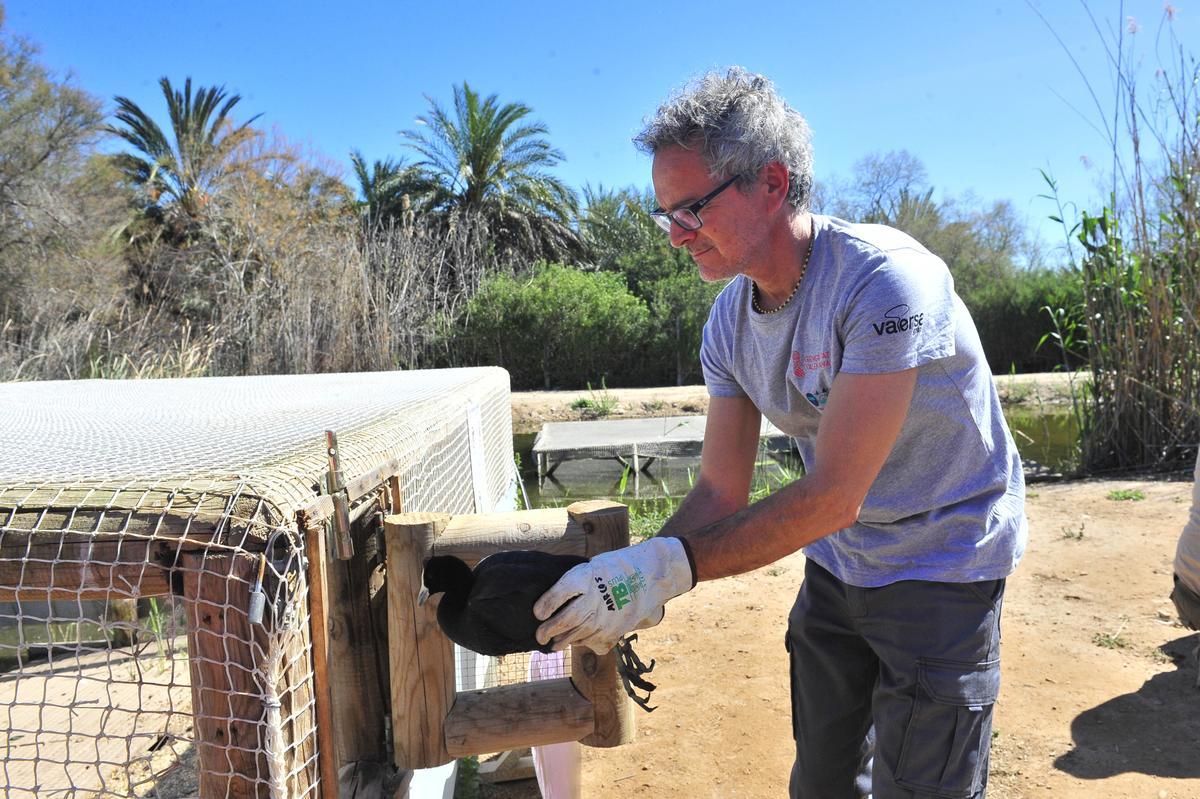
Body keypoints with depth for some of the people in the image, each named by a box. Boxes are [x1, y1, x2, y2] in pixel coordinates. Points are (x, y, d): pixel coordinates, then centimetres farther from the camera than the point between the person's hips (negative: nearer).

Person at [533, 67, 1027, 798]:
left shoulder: (883, 279, -29)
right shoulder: (730, 319, -6)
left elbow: (832, 496, -31)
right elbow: (722, 492, -5)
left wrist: (668, 568, -36)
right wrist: (631, 584, -19)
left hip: (942, 564, -6)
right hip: (837, 563, 7)